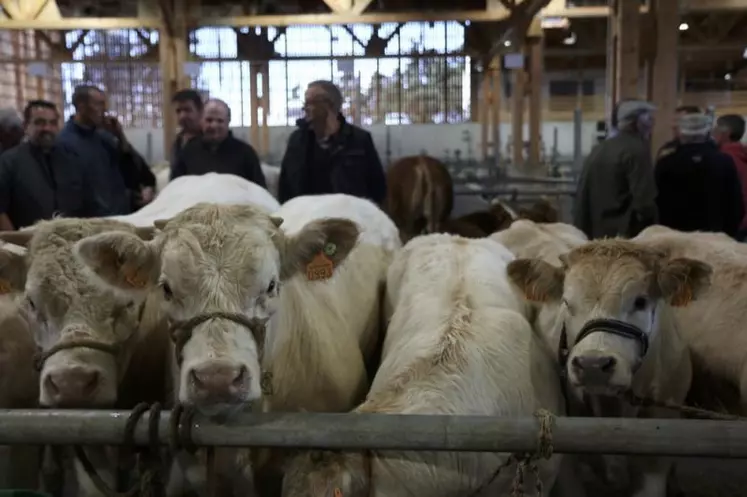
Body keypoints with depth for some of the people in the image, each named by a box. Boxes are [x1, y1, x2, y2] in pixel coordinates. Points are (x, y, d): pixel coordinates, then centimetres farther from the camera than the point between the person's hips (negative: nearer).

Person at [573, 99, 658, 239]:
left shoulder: (598, 150, 13)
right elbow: (644, 201, -15)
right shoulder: (637, 150, -10)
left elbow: (582, 198, 14)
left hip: (595, 235, 8)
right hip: (625, 235, -8)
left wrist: (583, 232, 18)